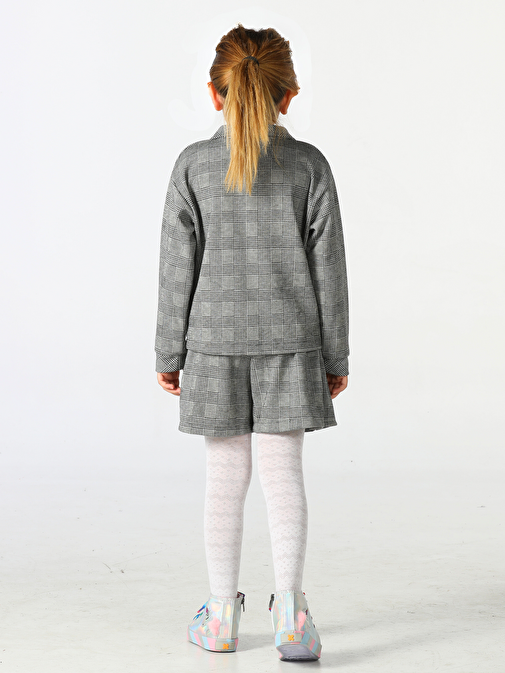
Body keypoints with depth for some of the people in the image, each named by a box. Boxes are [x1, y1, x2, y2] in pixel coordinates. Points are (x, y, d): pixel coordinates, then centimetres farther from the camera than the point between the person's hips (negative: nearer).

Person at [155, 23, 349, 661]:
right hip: (289, 341, 0)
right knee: (283, 472, 5)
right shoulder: (309, 165, -3)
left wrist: (169, 354, 5)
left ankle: (222, 616, 17)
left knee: (224, 477, 8)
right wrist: (335, 356, 7)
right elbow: (328, 268, -1)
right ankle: (288, 605, -4)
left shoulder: (194, 166, -4)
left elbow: (178, 268, -3)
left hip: (215, 342, 0)